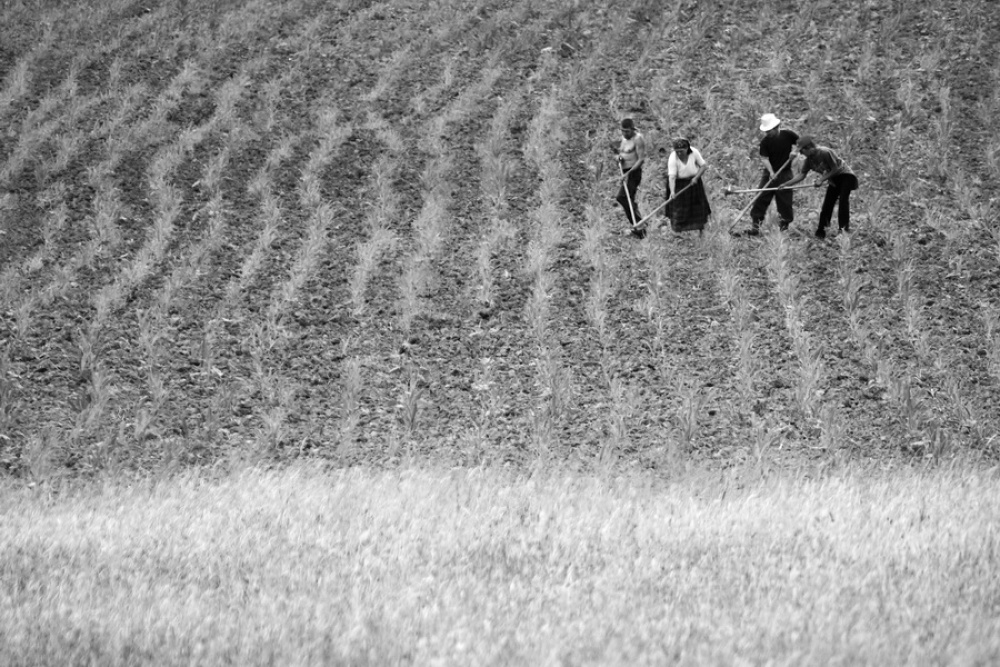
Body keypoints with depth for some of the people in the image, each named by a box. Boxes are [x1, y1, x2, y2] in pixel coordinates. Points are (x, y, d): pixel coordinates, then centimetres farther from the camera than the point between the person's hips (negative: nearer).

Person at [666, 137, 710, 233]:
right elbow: (672, 176, -32)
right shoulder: (673, 158, -27)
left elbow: (704, 166, -8)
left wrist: (696, 177, -20)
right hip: (679, 184, -3)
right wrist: (672, 191, -44)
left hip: (693, 182, 3)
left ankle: (700, 229, 27)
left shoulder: (694, 153, -19)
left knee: (697, 206, 12)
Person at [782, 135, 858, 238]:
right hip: (833, 180, 8)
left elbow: (835, 169, -22)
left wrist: (822, 179, -22)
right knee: (827, 204, 3)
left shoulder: (826, 153, -28)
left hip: (845, 175, -8)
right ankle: (821, 231, 7)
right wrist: (786, 184, -12)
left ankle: (844, 227, -19)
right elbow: (801, 175, -4)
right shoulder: (809, 160, -5)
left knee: (843, 200, -20)